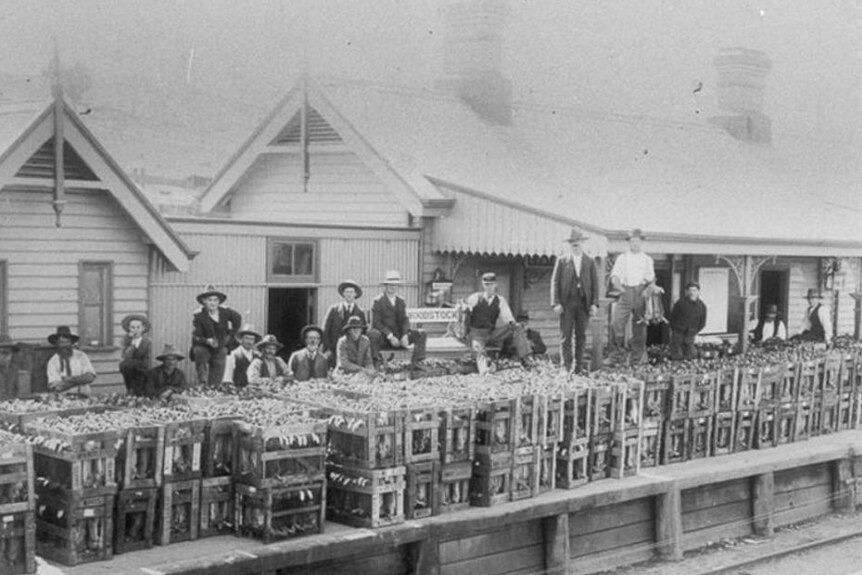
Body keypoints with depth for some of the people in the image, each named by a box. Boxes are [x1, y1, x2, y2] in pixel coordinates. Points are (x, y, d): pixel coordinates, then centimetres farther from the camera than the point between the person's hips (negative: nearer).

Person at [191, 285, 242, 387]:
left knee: (215, 383, -1)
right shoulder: (199, 316, -15)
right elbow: (196, 337, -20)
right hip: (204, 348, -2)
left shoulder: (225, 312, -7)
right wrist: (207, 341, -39)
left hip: (220, 350, 2)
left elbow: (238, 319, 13)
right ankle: (202, 383, -33)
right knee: (199, 351, -37)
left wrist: (231, 335, 10)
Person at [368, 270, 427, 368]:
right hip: (383, 337, -5)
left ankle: (415, 362, -14)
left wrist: (405, 335, -16)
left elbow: (404, 320, 4)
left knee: (422, 334, -11)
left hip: (398, 335, 5)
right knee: (373, 334, -38)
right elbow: (376, 322, -12)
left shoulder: (400, 301, 11)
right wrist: (390, 336, -22)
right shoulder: (378, 301, -5)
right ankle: (377, 363, -25)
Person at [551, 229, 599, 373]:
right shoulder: (562, 261, 7)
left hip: (584, 303, 1)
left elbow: (595, 284, 8)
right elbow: (555, 282, 3)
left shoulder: (590, 262, 11)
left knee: (581, 336, 3)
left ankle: (579, 366, 8)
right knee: (565, 336, -4)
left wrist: (594, 304, -2)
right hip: (566, 302, -1)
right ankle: (566, 367, -2)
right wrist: (556, 303, -7)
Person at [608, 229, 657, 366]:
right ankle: (618, 353, -6)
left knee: (639, 325, 0)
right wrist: (618, 285, -14)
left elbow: (651, 279, 16)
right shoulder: (622, 258, 12)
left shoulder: (647, 260, 15)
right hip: (625, 292, -1)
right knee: (616, 322, -15)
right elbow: (614, 276, 6)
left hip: (641, 293, 1)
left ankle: (637, 357, 7)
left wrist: (650, 287, -6)